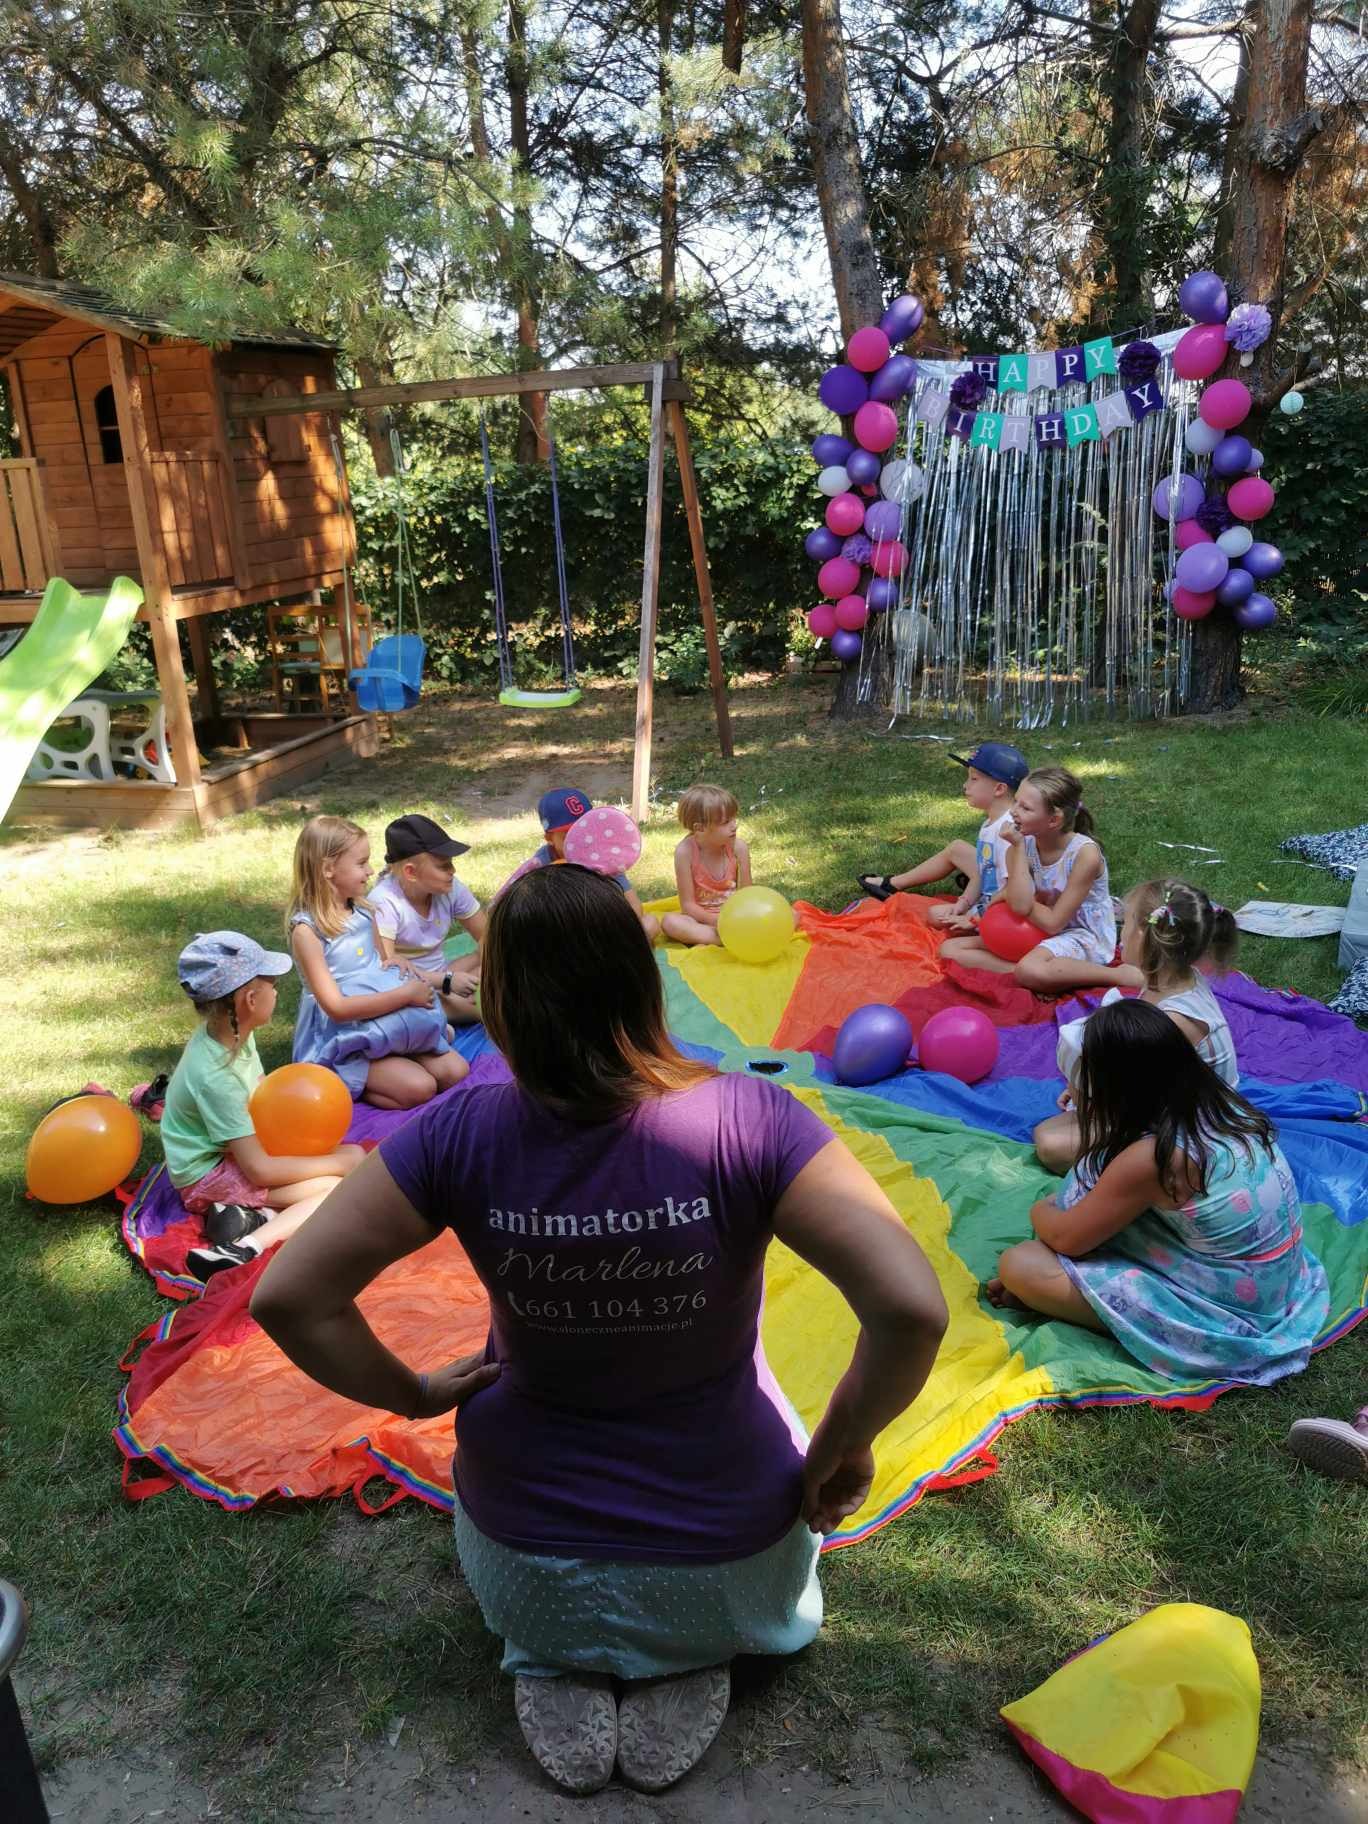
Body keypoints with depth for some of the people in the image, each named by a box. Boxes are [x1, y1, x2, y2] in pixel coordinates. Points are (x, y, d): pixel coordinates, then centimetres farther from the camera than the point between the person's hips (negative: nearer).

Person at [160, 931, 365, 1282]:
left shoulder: (232, 1032, -7)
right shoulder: (215, 1075, -30)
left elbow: (260, 1095, 10)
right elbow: (259, 1170, -27)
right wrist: (340, 1162, -19)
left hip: (239, 1146, 9)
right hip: (209, 1177, -9)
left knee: (353, 1155, 1)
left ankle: (250, 1214, -13)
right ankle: (245, 1250, -33)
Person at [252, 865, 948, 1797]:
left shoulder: (461, 1133, -22)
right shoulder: (746, 1117, -26)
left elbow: (287, 1299, -17)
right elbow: (912, 1308, -32)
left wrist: (414, 1393, -1)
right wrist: (842, 1450, -12)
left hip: (526, 1570, 1)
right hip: (725, 1566, -1)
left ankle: (557, 1664, 11)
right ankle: (687, 1661, 9)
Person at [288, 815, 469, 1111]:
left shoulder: (363, 910, 5)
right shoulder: (306, 929, -17)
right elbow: (336, 1007, -22)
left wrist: (400, 965, -5)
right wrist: (406, 994, -23)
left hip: (389, 1024, 7)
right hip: (343, 1040, -7)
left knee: (454, 1070, -7)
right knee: (418, 1088, -22)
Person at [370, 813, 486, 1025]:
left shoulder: (451, 888, -8)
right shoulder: (384, 902, -22)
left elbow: (485, 935, 1)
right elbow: (386, 967, -26)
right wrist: (447, 981, -30)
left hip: (440, 977, 7)